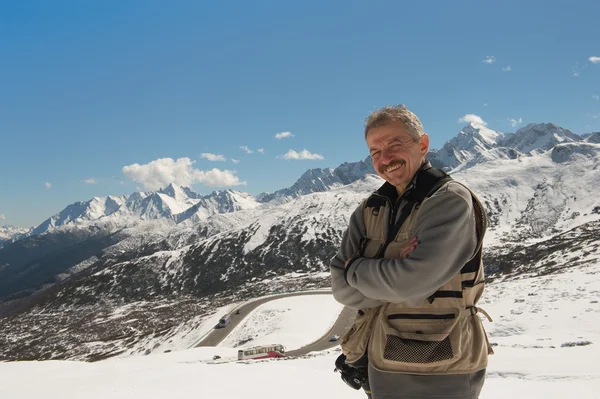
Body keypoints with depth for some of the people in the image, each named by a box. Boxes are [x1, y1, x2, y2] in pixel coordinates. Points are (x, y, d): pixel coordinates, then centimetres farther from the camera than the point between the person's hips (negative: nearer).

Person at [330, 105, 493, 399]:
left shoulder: (451, 201, -15)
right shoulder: (370, 211, 4)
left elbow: (412, 282, -26)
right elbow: (343, 288, -2)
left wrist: (356, 269, -9)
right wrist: (388, 272, -18)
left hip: (441, 375, -5)